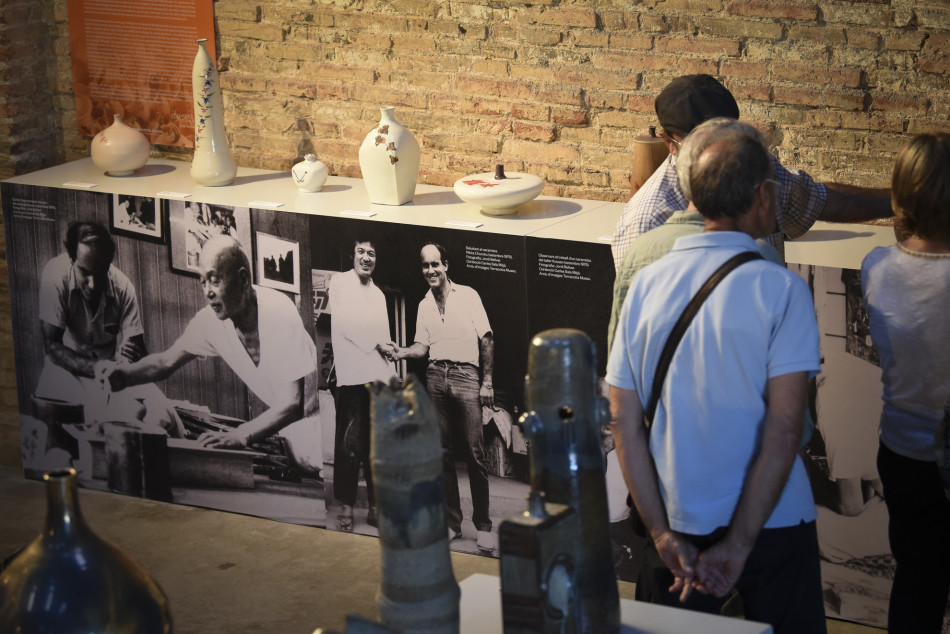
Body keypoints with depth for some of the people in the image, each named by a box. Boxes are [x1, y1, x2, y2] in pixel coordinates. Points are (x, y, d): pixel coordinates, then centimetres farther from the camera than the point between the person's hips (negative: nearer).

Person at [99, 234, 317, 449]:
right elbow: (166, 362, 6)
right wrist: (122, 374, -15)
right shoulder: (211, 319, -9)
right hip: (279, 415, 6)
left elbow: (293, 404, -31)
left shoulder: (279, 315, -27)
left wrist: (240, 435, -43)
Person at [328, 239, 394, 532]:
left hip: (378, 375, 6)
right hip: (352, 373, -6)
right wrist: (375, 343, -5)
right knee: (349, 444, -8)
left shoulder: (378, 294, 23)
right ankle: (346, 506, -5)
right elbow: (343, 322, -6)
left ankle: (375, 505, 8)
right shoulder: (339, 283, 5)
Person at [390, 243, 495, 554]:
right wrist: (403, 352, -8)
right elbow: (423, 346, 14)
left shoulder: (468, 295, 4)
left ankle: (482, 526, -3)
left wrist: (487, 382, -4)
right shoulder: (424, 305, 16)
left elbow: (487, 340, 2)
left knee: (474, 452, -7)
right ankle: (452, 522, 10)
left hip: (466, 376, -4)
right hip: (436, 377, 4)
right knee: (443, 452, 4)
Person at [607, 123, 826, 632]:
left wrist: (662, 533, -3)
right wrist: (739, 545, -15)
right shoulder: (781, 289, -13)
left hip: (677, 527, 3)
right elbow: (783, 431, -19)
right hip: (773, 527, -3)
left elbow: (624, 425, -3)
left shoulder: (647, 284, -2)